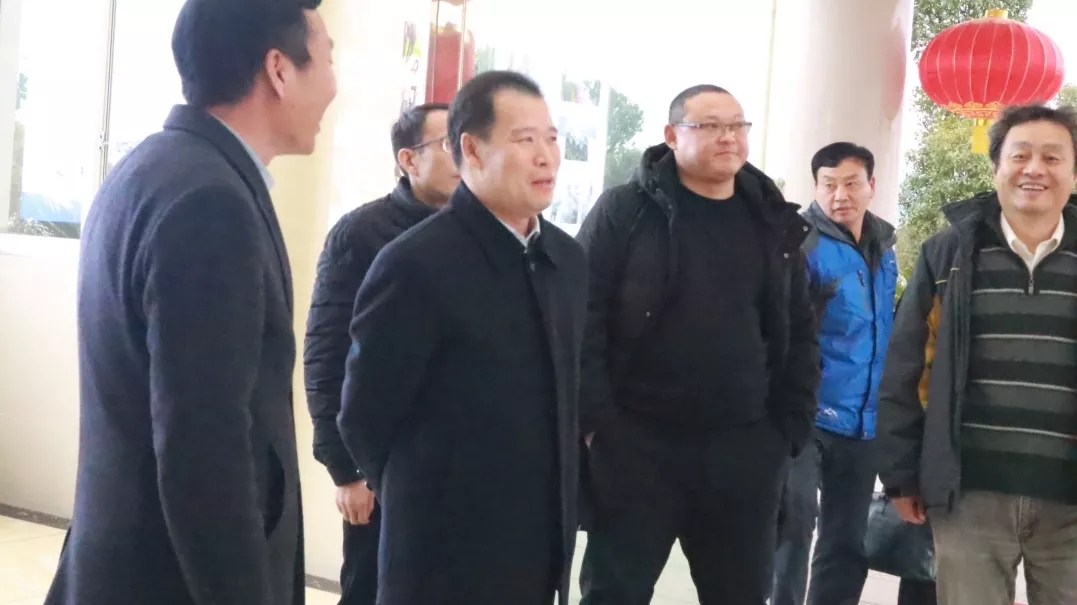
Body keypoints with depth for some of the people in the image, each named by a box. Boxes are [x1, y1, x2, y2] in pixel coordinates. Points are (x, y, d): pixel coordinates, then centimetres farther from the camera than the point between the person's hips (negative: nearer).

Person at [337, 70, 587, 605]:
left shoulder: (567, 260, 6)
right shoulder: (416, 265, -16)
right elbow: (364, 419, -10)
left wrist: (554, 505, 11)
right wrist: (429, 505, 2)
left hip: (543, 555, 6)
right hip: (448, 559, -6)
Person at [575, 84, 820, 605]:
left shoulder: (773, 223, 9)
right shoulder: (624, 211, -3)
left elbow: (800, 332, 13)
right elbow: (583, 319, -7)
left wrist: (792, 424, 6)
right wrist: (595, 420, -12)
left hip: (745, 448, 4)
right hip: (637, 441, -4)